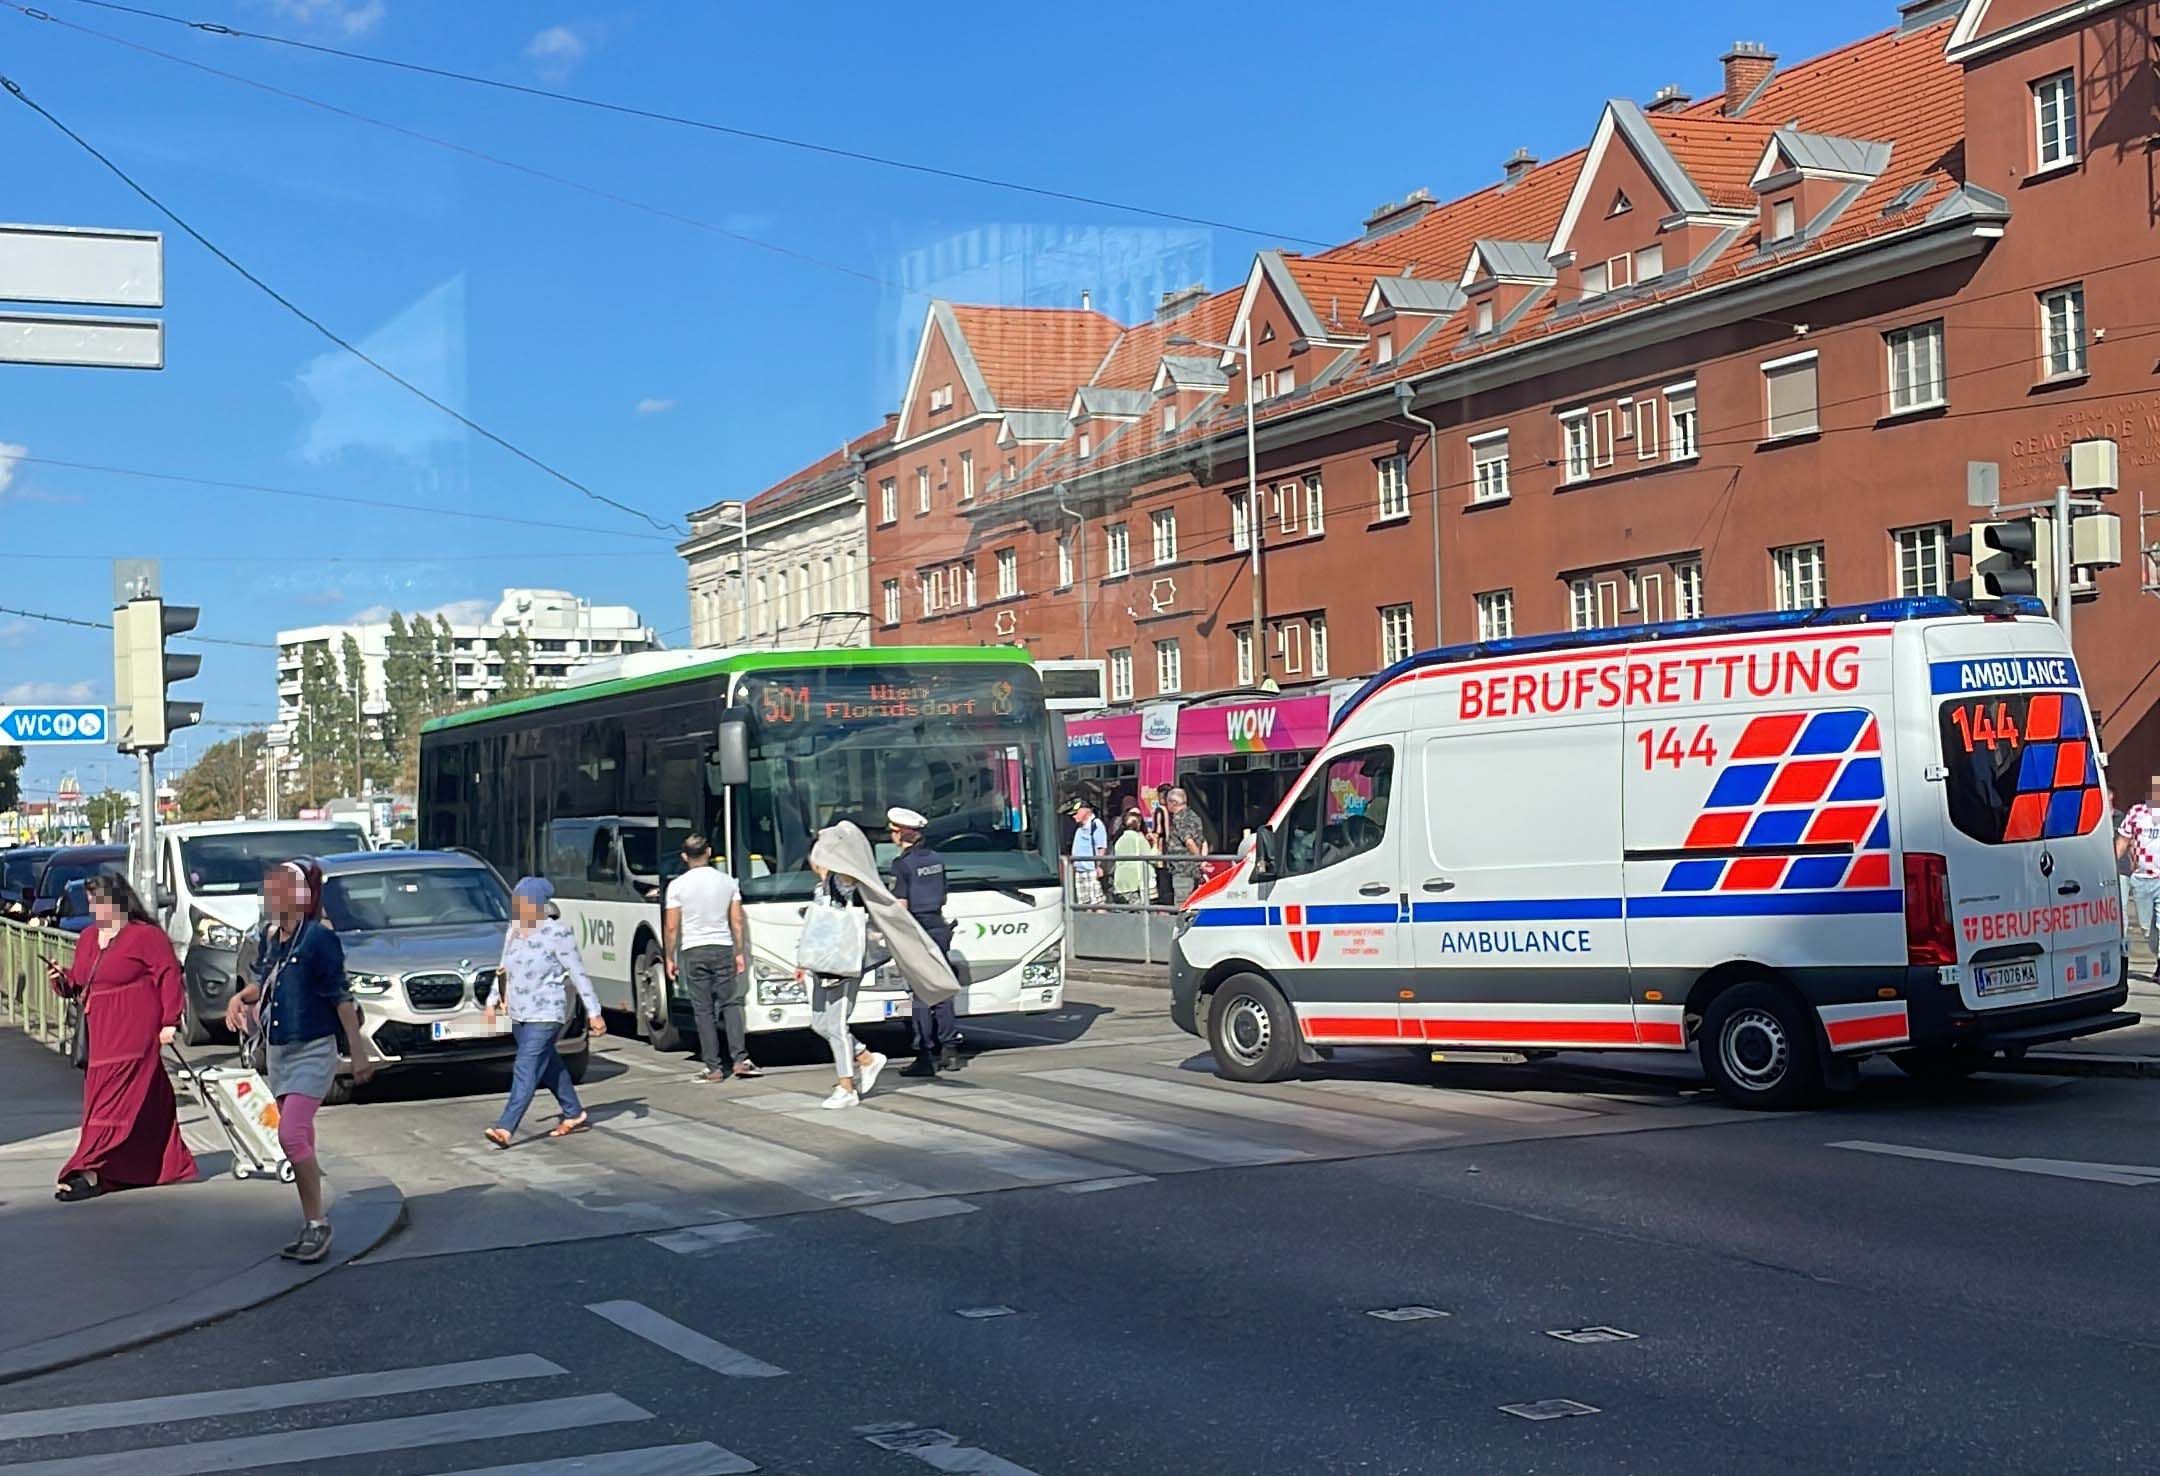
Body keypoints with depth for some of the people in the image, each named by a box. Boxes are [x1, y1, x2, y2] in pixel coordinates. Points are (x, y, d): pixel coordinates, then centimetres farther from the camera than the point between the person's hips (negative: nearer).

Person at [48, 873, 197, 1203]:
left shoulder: (146, 936, -8)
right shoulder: (88, 937, 15)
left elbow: (169, 975, -11)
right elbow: (78, 981, 21)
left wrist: (170, 1021, -16)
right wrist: (62, 979, -2)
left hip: (134, 1032, -8)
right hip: (102, 1033, 8)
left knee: (112, 1100, -12)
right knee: (146, 1102, 13)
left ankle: (91, 1173, -16)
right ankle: (170, 1164, 23)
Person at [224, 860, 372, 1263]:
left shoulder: (318, 938, -14)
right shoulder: (268, 937, 7)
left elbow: (341, 997, -13)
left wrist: (358, 1051, -13)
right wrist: (241, 997, 4)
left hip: (313, 1051, -8)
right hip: (279, 1050, 8)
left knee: (291, 1135, -18)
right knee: (299, 1139, 12)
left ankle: (316, 1224, -9)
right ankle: (311, 1223, 20)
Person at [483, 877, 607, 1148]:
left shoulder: (557, 933, -12)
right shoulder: (513, 932, 9)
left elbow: (578, 973, -10)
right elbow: (504, 970, 21)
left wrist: (594, 1011, -11)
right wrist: (493, 1000, 12)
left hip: (546, 1014, -8)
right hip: (519, 1014, 8)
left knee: (526, 1069, -13)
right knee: (549, 1066, 16)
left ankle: (505, 1128, -20)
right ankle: (575, 1115, 29)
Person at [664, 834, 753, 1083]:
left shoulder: (677, 886, -4)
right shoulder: (727, 881, 2)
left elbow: (671, 927, -4)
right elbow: (737, 922, 3)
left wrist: (670, 958, 5)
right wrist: (740, 952, 11)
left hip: (693, 951, -2)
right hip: (723, 949, 2)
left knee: (703, 1011, 2)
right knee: (730, 1004, 9)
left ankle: (714, 1067, 1)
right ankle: (740, 1060, -3)